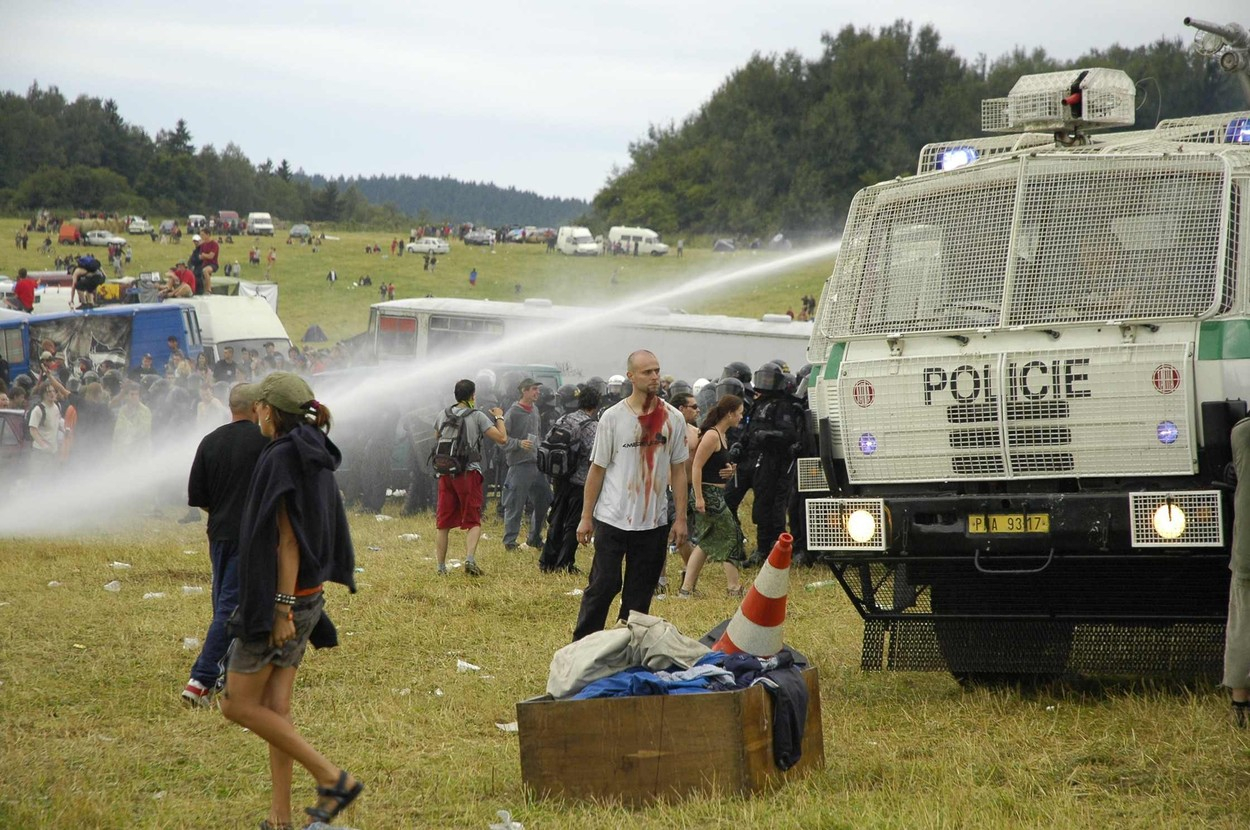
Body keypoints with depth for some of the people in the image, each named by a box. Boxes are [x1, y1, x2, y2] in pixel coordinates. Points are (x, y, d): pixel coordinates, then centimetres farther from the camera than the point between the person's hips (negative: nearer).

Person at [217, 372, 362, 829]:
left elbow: (287, 541, -21)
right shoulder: (315, 460, 10)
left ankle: (333, 778, -5)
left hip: (278, 597, -9)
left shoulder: (282, 460, -18)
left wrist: (282, 609, -21)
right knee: (275, 711, 11)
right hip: (307, 596, 9)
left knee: (238, 705, 0)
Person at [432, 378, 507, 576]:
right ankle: (470, 558, -20)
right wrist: (499, 418, 7)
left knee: (443, 523, 10)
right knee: (473, 522, 1)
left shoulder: (443, 416, 8)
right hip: (469, 473, -4)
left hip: (445, 473, 4)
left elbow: (436, 439, 26)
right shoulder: (477, 417, -7)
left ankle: (441, 567, 10)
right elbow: (502, 438, -9)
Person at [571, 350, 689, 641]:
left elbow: (678, 471, 6)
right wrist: (586, 517, 0)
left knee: (640, 591, 8)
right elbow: (597, 469, 1)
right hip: (612, 519, -2)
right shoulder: (613, 417, -3)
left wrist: (681, 518, 2)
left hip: (654, 522, 2)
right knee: (603, 585, -2)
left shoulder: (673, 419, 2)